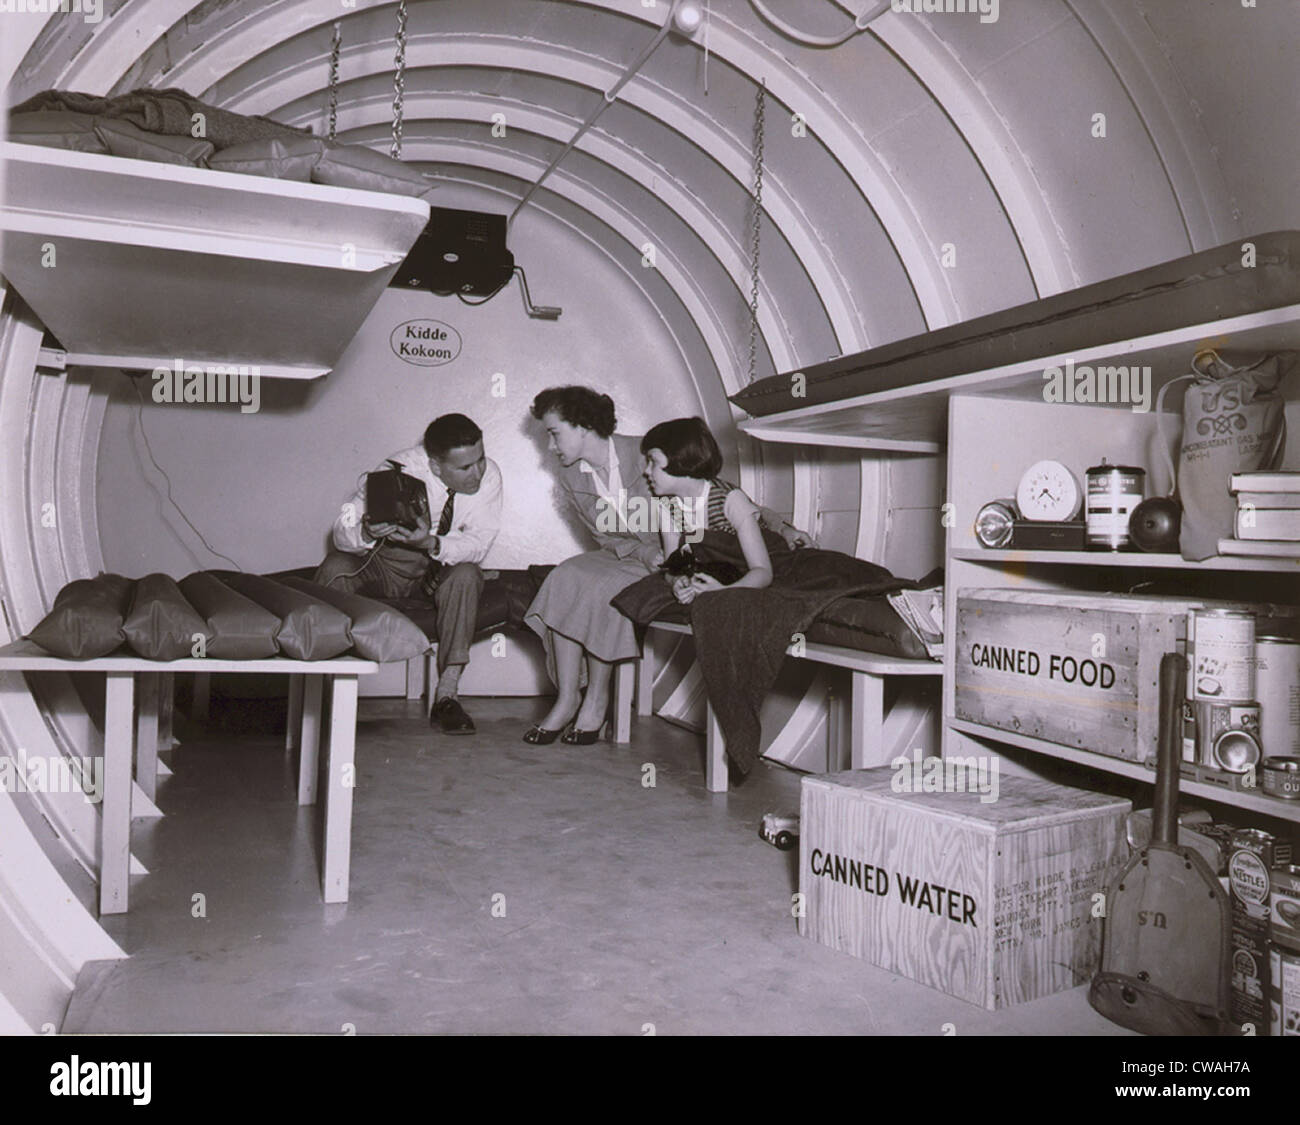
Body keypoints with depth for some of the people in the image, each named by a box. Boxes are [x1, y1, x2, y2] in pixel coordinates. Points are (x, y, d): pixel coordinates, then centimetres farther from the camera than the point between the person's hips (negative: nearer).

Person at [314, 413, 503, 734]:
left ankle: (446, 694, -28)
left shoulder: (488, 475, -18)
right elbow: (342, 531, -22)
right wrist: (366, 533, -47)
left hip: (440, 570, 1)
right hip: (382, 565, -1)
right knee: (335, 567, -29)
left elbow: (478, 544, -20)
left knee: (466, 575, -32)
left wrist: (431, 544, -40)